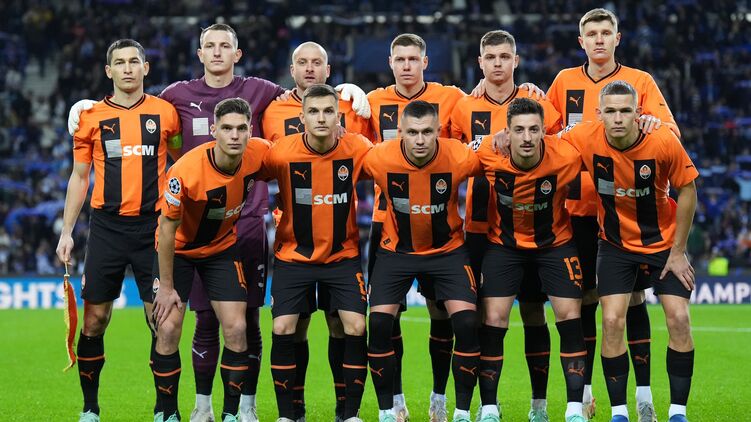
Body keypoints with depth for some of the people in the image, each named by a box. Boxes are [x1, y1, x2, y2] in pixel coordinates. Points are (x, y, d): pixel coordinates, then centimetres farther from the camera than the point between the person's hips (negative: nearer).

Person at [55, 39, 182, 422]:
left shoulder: (164, 112, 4)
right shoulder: (91, 117, 6)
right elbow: (79, 177, 11)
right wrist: (66, 231, 6)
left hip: (152, 227, 0)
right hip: (107, 227, 0)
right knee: (94, 319, 1)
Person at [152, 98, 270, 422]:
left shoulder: (259, 153, -22)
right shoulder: (186, 170, -33)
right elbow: (168, 227, -21)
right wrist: (166, 286, -16)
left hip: (222, 248, 3)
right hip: (179, 249, -3)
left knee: (236, 330, -6)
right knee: (168, 331, -10)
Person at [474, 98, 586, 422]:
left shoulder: (567, 157, -25)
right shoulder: (488, 154, -22)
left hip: (555, 243, 0)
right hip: (504, 245, 0)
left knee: (569, 316, -8)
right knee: (493, 320, -8)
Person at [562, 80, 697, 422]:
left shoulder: (664, 142, -24)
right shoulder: (584, 139, -21)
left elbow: (687, 190, -11)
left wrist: (678, 252, -8)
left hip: (664, 241, -1)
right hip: (615, 244, 1)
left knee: (678, 319, -9)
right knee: (612, 321, -11)